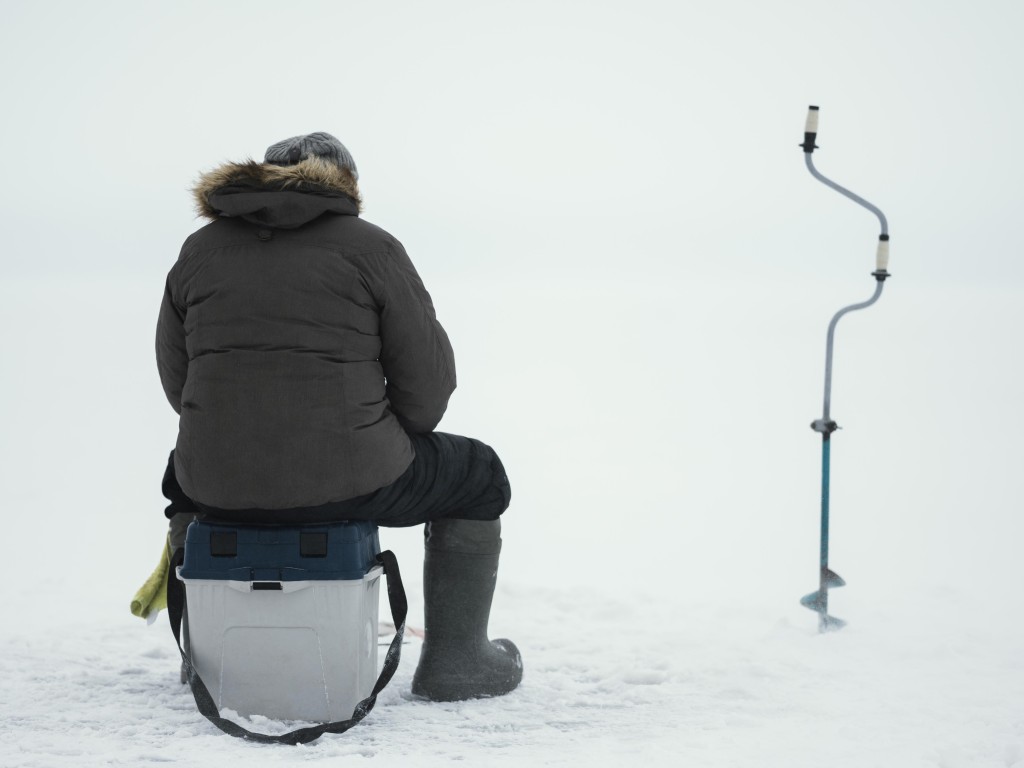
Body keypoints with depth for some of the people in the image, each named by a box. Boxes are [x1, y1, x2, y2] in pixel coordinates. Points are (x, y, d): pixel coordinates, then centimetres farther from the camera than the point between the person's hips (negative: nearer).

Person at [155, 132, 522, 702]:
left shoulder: (199, 250, 10)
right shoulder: (370, 247, -2)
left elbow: (178, 378, 15)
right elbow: (427, 380, -3)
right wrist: (384, 449, 15)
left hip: (223, 486, 4)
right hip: (348, 482, -4)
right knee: (478, 477, 23)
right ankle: (453, 659, 23)